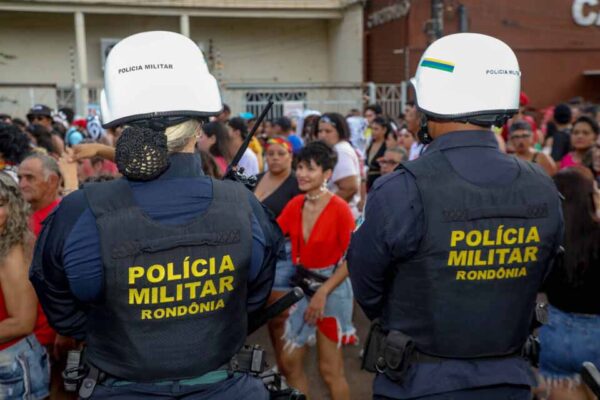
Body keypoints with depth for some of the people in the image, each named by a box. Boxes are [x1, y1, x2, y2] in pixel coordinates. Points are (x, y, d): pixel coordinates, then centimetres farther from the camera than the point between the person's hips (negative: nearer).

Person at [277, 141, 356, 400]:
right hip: (299, 287, 6)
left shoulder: (339, 208, -17)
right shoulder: (295, 205, 1)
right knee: (289, 363, 12)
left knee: (330, 370, 6)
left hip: (331, 289, -6)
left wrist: (322, 293, -19)